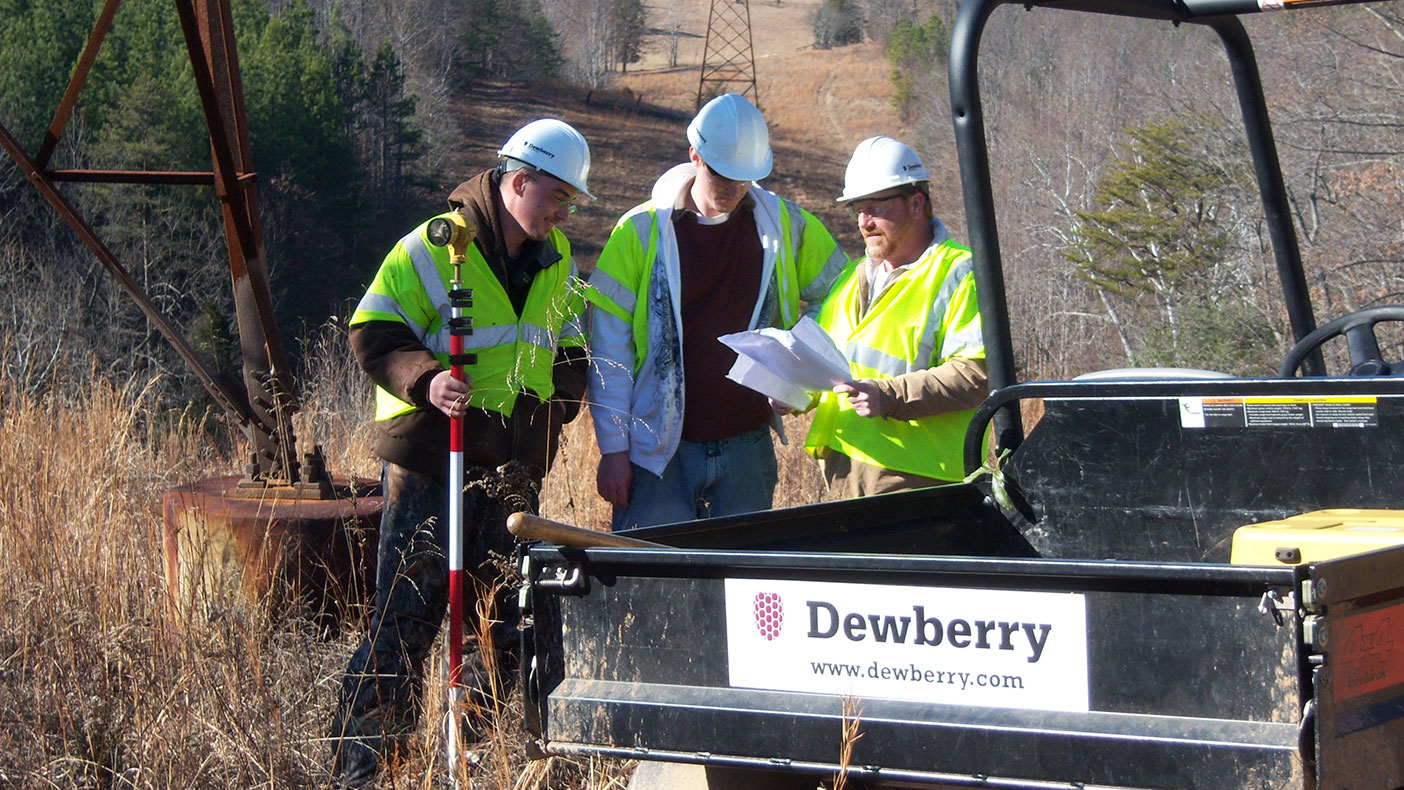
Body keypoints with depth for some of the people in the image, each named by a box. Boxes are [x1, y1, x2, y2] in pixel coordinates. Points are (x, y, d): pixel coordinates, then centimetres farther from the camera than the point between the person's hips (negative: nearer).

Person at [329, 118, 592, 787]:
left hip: (514, 471, 6)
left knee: (504, 614, 9)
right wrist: (425, 381, -24)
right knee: (407, 614, -6)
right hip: (431, 462, -6)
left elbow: (570, 356, 22)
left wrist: (551, 412, 3)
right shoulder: (434, 248, -8)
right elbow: (371, 335, -9)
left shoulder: (558, 263, 12)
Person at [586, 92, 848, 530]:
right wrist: (613, 449, -4)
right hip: (659, 449, -2)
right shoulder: (642, 231, -2)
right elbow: (609, 347, -2)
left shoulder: (783, 224, 5)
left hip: (747, 447, 3)